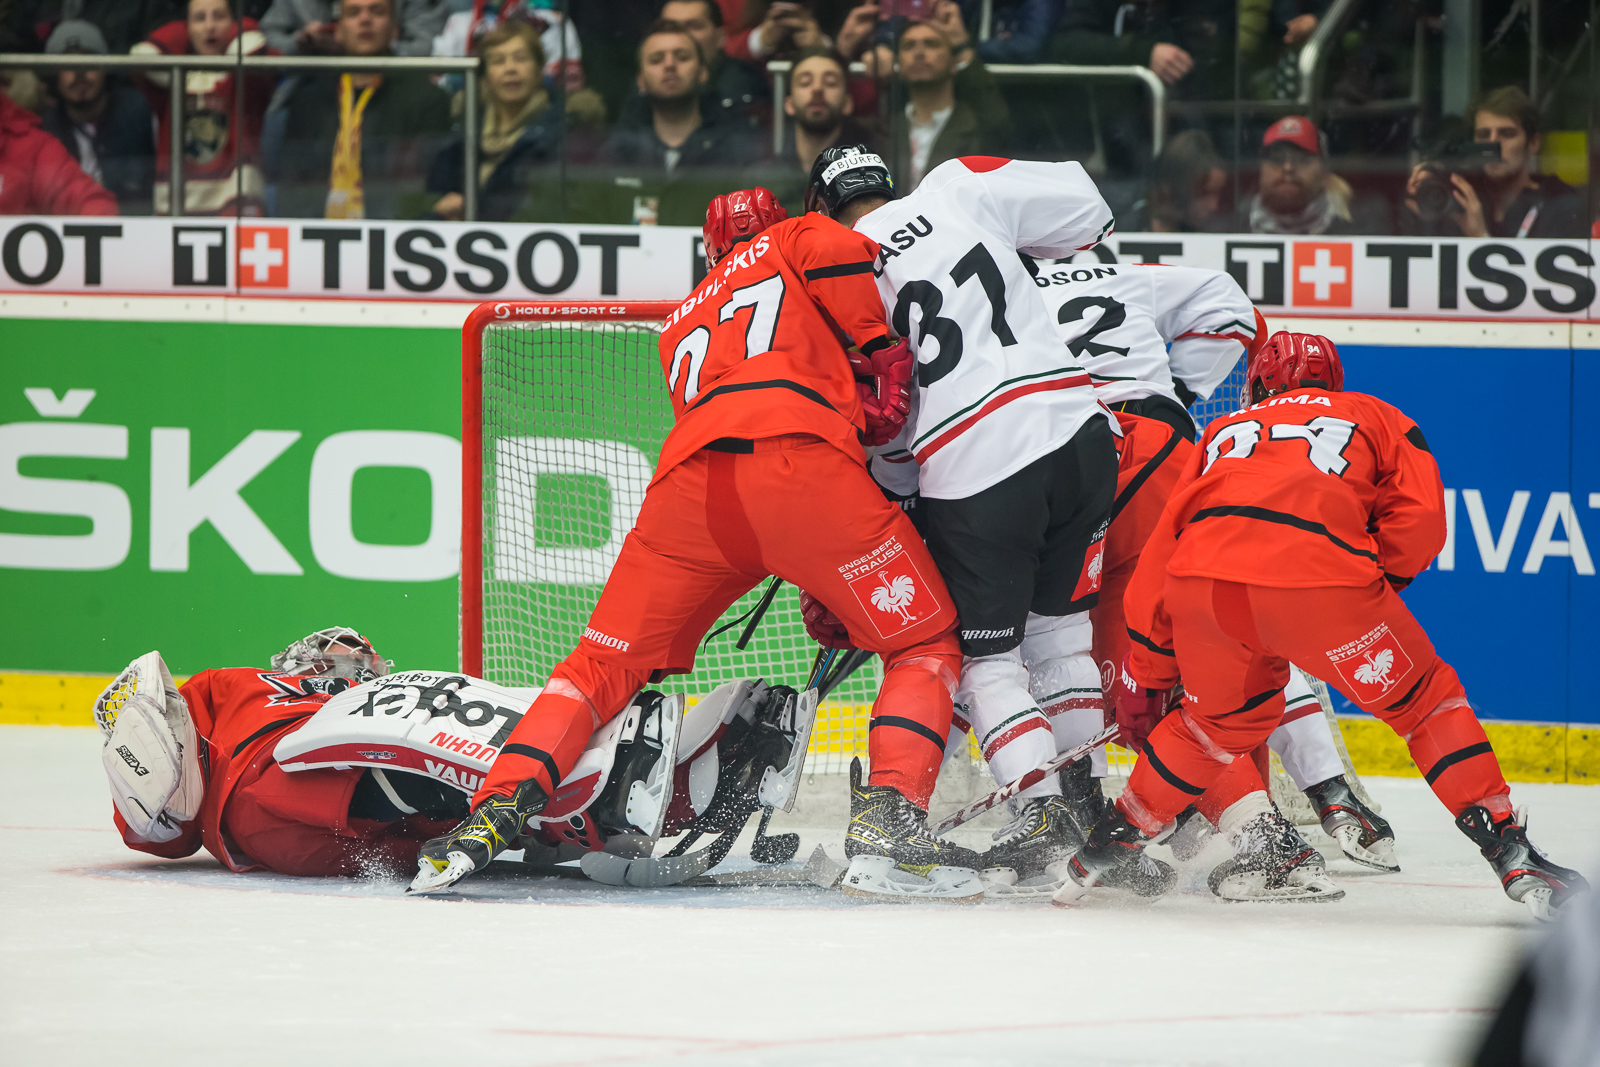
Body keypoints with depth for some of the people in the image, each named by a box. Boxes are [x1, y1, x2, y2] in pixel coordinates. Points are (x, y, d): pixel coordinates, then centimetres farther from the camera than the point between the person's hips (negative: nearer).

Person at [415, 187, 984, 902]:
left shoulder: (681, 327, 40)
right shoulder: (800, 241, 27)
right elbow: (838, 255, 3)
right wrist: (889, 353, 11)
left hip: (688, 481, 4)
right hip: (798, 463, -4)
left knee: (607, 662, 18)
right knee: (925, 646, 9)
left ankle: (496, 811, 1)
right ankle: (888, 824, -12)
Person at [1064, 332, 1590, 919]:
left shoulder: (1225, 431, 36)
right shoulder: (1378, 419, 29)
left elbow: (1162, 546, 32)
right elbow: (1419, 519, 12)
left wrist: (1146, 671, 38)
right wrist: (1377, 583, 26)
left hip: (1200, 583, 3)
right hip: (1317, 575, -3)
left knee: (1225, 718, 30)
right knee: (1424, 700, 15)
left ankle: (1108, 846, 33)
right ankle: (1509, 854, 6)